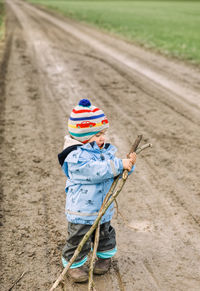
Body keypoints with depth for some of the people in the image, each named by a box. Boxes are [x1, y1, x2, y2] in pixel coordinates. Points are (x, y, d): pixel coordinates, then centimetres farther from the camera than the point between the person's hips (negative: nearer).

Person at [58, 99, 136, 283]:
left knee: (104, 235, 24)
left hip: (103, 208, 7)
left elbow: (116, 174, 6)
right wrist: (119, 164, -31)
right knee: (79, 239, 6)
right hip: (81, 210, -7)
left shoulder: (106, 151, 3)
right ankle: (74, 264, 27)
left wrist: (128, 164, -15)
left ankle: (105, 256, 47)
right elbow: (96, 171, -34)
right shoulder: (76, 156, -22)